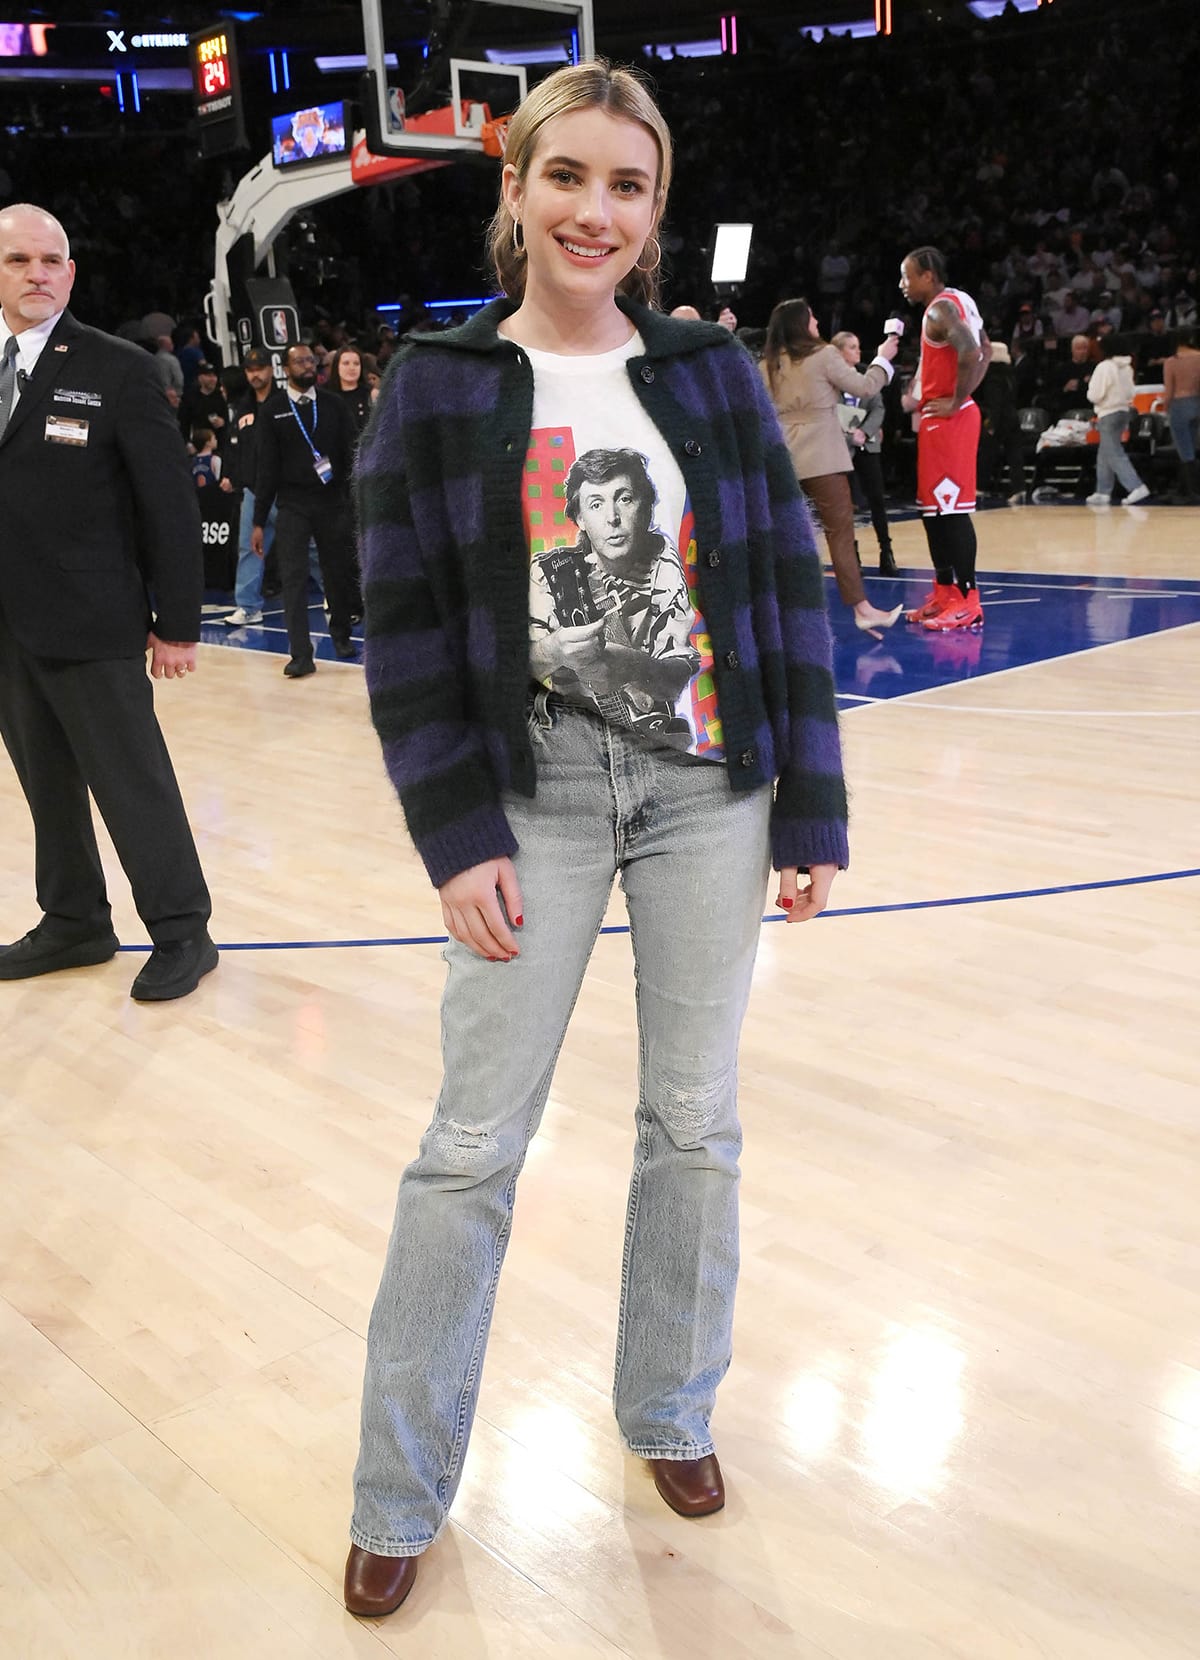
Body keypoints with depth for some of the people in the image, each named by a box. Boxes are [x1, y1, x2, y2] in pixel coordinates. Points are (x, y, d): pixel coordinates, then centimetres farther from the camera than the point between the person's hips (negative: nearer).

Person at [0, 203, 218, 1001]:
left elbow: (170, 502, -6)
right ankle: (74, 922, 28)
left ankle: (182, 934, 13)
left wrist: (178, 622, -8)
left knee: (133, 781, 0)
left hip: (90, 622, -5)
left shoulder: (119, 369, -5)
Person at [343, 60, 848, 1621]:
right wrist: (456, 833, -10)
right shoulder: (438, 384, -1)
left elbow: (790, 590, 4)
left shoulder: (711, 371, 4)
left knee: (696, 1122, 10)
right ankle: (401, 1495, 21)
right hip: (534, 793, -1)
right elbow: (403, 627, -3)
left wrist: (812, 812, -1)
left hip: (709, 787, 2)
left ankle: (669, 1414, 34)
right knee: (473, 1144, 2)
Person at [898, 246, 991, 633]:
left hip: (947, 420, -10)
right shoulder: (959, 301, 15)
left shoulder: (940, 309, -15)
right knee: (933, 508, 14)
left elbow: (970, 352, -29)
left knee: (951, 509, -9)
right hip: (940, 417, 10)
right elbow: (984, 350, 23)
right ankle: (945, 593, 21)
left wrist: (956, 402, -20)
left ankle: (968, 603, -7)